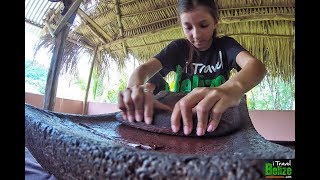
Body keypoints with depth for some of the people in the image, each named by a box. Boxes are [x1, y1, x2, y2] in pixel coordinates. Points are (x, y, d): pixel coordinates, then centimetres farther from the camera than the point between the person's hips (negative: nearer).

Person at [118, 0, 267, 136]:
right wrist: (137, 87, -38)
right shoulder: (178, 47, 1)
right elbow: (144, 68, -14)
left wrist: (233, 87, -46)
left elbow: (257, 65, -23)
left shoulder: (225, 45, -3)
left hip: (215, 115, -2)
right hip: (179, 112, 2)